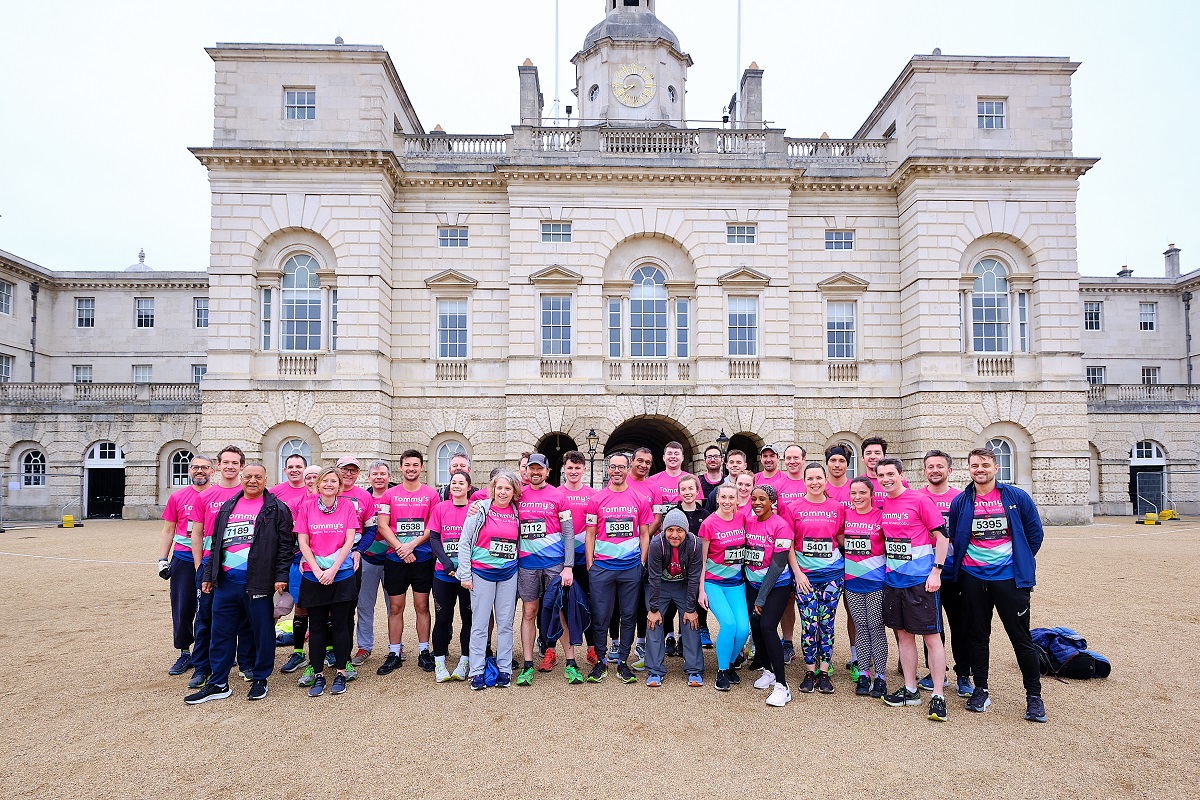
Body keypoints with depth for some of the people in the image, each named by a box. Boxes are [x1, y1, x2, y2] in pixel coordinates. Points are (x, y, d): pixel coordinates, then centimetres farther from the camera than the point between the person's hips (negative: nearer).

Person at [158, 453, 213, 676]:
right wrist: (162, 560, 2)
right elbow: (168, 531, 9)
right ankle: (184, 654, 20)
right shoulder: (177, 497, 5)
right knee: (182, 609, 6)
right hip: (182, 560, 2)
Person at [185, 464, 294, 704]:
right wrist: (208, 575, 16)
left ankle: (260, 680, 20)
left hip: (258, 582, -5)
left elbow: (285, 545, -5)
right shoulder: (227, 507, 15)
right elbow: (215, 544, 20)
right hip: (225, 581, 5)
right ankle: (218, 685, 22)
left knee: (262, 632, 4)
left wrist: (281, 576, -11)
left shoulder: (276, 509, -1)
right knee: (221, 633, 10)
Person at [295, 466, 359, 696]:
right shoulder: (307, 506, 2)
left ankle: (340, 673, 14)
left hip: (341, 574, -1)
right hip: (313, 575, 1)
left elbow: (349, 541, -3)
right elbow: (303, 542, -1)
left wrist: (333, 570, -12)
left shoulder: (347, 506, 1)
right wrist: (317, 570, -10)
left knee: (340, 624, 3)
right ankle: (318, 675, 16)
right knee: (317, 626, 6)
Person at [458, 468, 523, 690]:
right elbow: (464, 542, -4)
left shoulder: (517, 512, 3)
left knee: (505, 623, 8)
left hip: (508, 574, 3)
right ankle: (477, 672, 12)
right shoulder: (481, 509, -6)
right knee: (479, 624, 2)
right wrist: (465, 574, -6)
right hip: (481, 573, -3)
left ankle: (505, 669, 19)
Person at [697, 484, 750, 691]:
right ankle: (722, 671, 1)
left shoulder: (742, 518, 1)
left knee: (743, 628, -11)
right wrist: (701, 590, -6)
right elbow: (702, 559, -5)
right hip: (713, 582, -3)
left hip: (736, 583, 4)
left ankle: (730, 663, 18)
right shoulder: (709, 524, -10)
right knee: (728, 623, -22)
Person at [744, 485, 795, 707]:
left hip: (777, 586, -5)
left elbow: (778, 565, -16)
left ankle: (782, 685, -9)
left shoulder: (780, 526, -15)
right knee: (755, 627, 4)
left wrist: (762, 597, -15)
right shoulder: (748, 522, 1)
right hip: (752, 584, 5)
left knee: (767, 626, -17)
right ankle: (768, 671, 28)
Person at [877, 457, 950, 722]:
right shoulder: (882, 504, 7)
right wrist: (885, 569, 12)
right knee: (903, 634, 13)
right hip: (893, 579, 6)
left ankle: (937, 696, 9)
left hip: (920, 579, -6)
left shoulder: (920, 500, -10)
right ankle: (910, 690, 24)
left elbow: (941, 536, -8)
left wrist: (936, 571, -13)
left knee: (931, 635, 0)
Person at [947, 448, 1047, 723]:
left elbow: (1034, 533, 6)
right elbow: (954, 538, 13)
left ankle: (1034, 695, 17)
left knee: (1021, 638, 3)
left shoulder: (1017, 497, -1)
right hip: (973, 578, 2)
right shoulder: (960, 502, 3)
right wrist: (961, 566, 9)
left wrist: (1021, 563, 7)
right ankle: (980, 690, 23)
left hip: (1009, 577, -2)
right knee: (977, 636, 10)